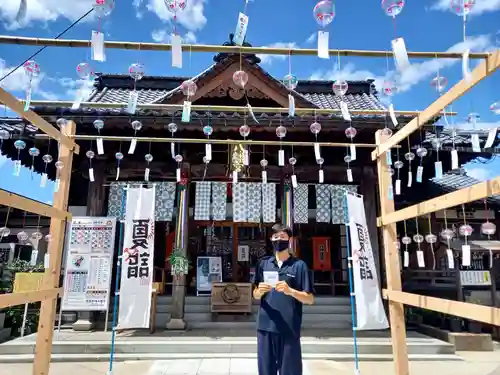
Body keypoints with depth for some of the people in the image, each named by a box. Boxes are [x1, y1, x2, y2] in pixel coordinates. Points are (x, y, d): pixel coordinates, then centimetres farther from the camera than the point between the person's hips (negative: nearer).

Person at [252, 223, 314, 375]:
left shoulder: (299, 265, -2)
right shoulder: (263, 263, 7)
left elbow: (310, 299, -2)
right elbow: (255, 295, 13)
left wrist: (290, 291, -18)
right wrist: (260, 291, -10)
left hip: (289, 328, -3)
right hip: (265, 326, 3)